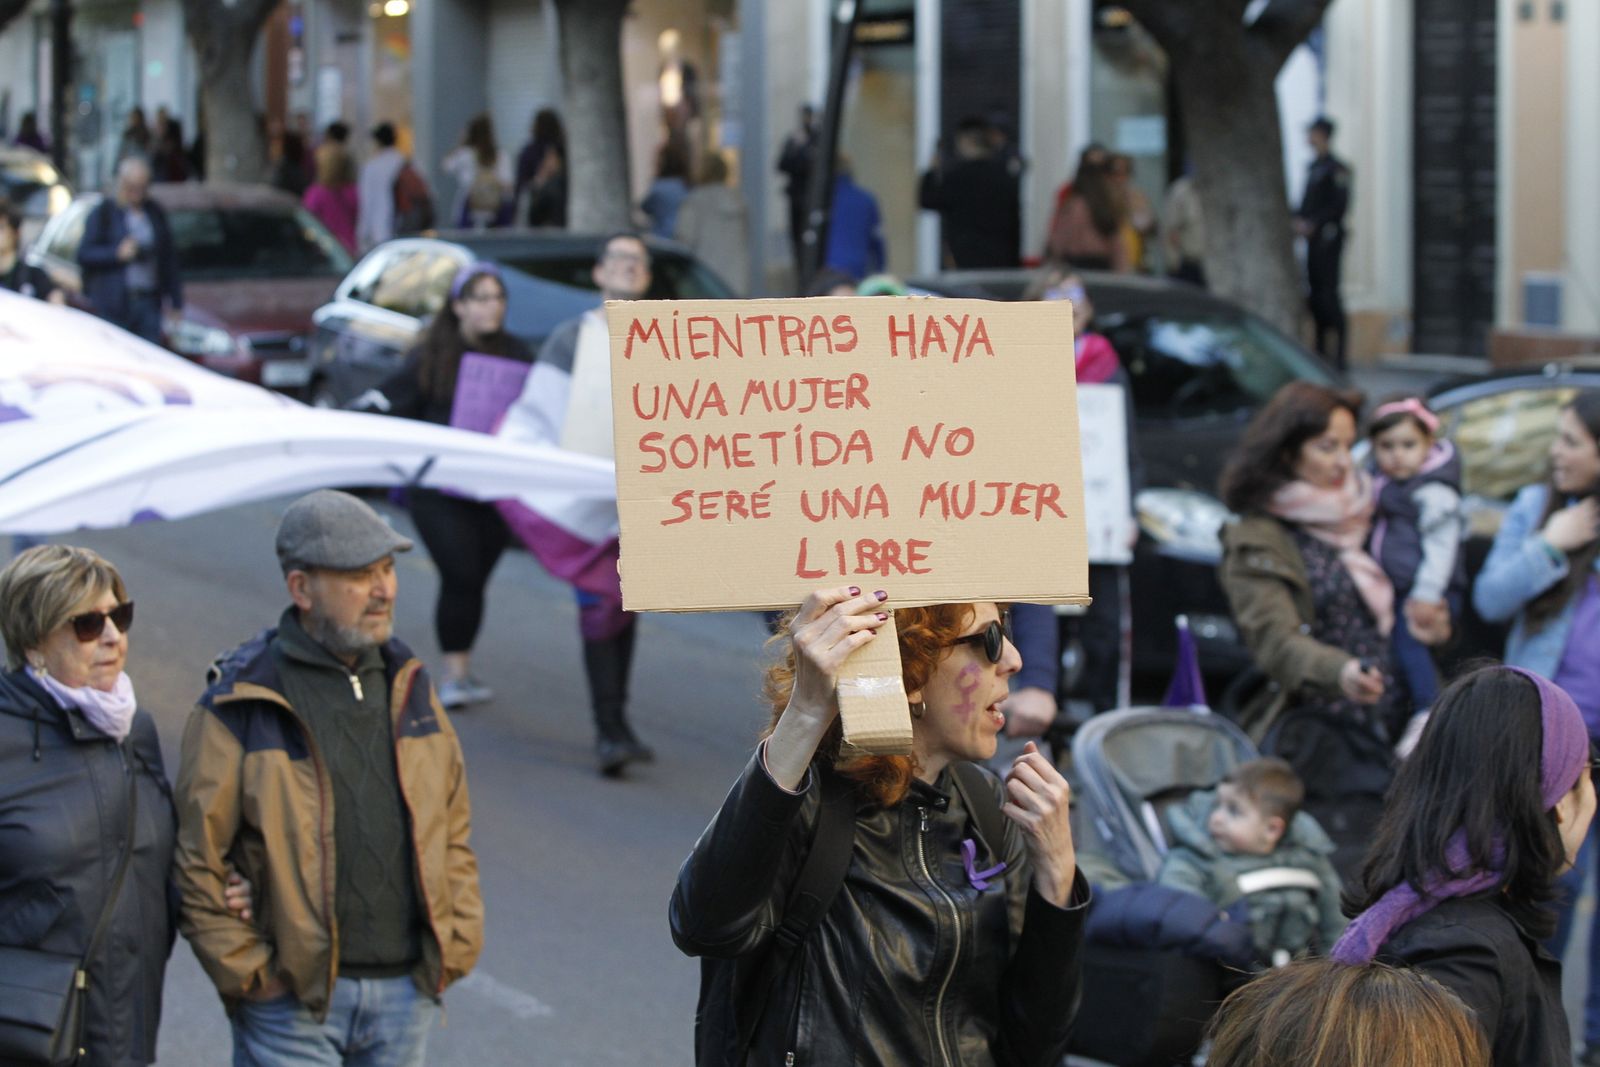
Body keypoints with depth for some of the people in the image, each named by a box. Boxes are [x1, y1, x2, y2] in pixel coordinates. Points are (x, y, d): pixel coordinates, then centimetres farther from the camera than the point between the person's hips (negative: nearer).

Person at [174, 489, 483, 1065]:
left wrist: (457, 946, 8)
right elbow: (196, 856, -7)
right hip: (293, 997, -5)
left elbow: (454, 830, 17)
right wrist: (246, 971, -10)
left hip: (407, 991, 5)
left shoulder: (410, 689, 11)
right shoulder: (240, 707, -7)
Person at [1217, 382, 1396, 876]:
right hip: (1314, 738, -6)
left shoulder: (1360, 518, 18)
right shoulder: (1257, 540, -3)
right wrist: (1338, 673, -34)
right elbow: (1275, 639, -18)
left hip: (1382, 736, 6)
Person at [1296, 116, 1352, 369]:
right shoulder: (1313, 167, 17)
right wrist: (1299, 221, 3)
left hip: (1328, 236, -9)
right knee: (1315, 292, 9)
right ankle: (1322, 349, 13)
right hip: (1313, 238, 9)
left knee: (1328, 293, -10)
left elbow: (1340, 205, -15)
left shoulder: (1336, 168, -9)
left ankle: (1337, 354, -10)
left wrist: (1312, 224, -18)